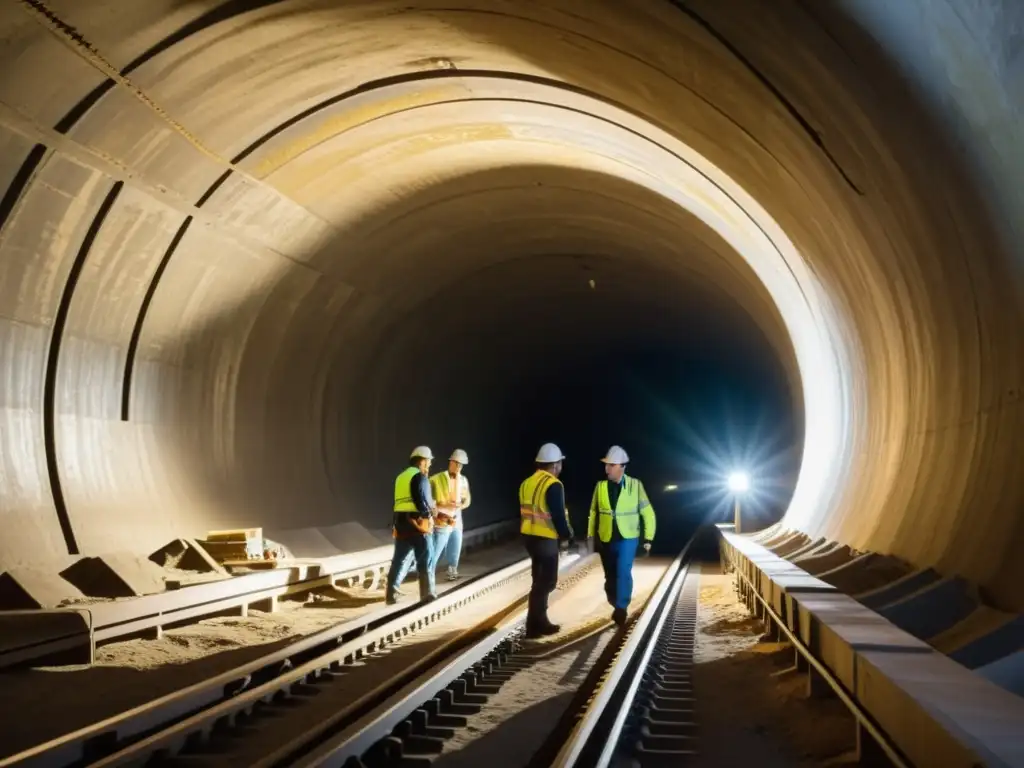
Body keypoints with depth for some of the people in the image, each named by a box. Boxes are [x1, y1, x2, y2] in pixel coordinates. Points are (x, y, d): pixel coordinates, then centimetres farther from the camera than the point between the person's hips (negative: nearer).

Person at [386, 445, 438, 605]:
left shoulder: (401, 477, 17)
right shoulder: (420, 477, -8)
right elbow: (422, 501, -16)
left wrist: (429, 506, 18)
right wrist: (431, 511, 4)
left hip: (400, 523, 7)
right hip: (417, 524, -7)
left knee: (399, 559, 10)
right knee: (424, 561, 2)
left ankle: (391, 593, 6)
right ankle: (427, 595, 4)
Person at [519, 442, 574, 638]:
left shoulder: (527, 483, 10)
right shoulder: (553, 485, -16)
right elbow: (558, 515, -17)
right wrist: (567, 534, -2)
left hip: (529, 536, 9)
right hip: (545, 539, -8)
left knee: (540, 579, 18)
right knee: (546, 581, 0)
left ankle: (540, 621, 23)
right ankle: (534, 626, 1)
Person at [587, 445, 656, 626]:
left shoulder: (635, 485, -9)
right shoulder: (600, 486, -2)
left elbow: (648, 513, -2)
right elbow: (593, 512, 9)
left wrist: (648, 538, -4)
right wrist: (591, 536, 9)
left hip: (627, 538, -3)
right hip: (606, 539, 3)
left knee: (623, 572, -19)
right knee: (610, 576, 11)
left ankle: (621, 608, -8)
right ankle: (617, 606, 30)